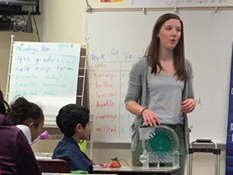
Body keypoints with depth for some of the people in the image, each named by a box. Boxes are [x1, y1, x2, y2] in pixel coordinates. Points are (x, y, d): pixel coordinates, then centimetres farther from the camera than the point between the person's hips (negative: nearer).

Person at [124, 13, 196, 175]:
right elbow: (129, 102, 1)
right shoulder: (142, 66, 1)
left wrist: (192, 103, -4)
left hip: (177, 132, 3)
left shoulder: (185, 66, 12)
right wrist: (144, 110, -19)